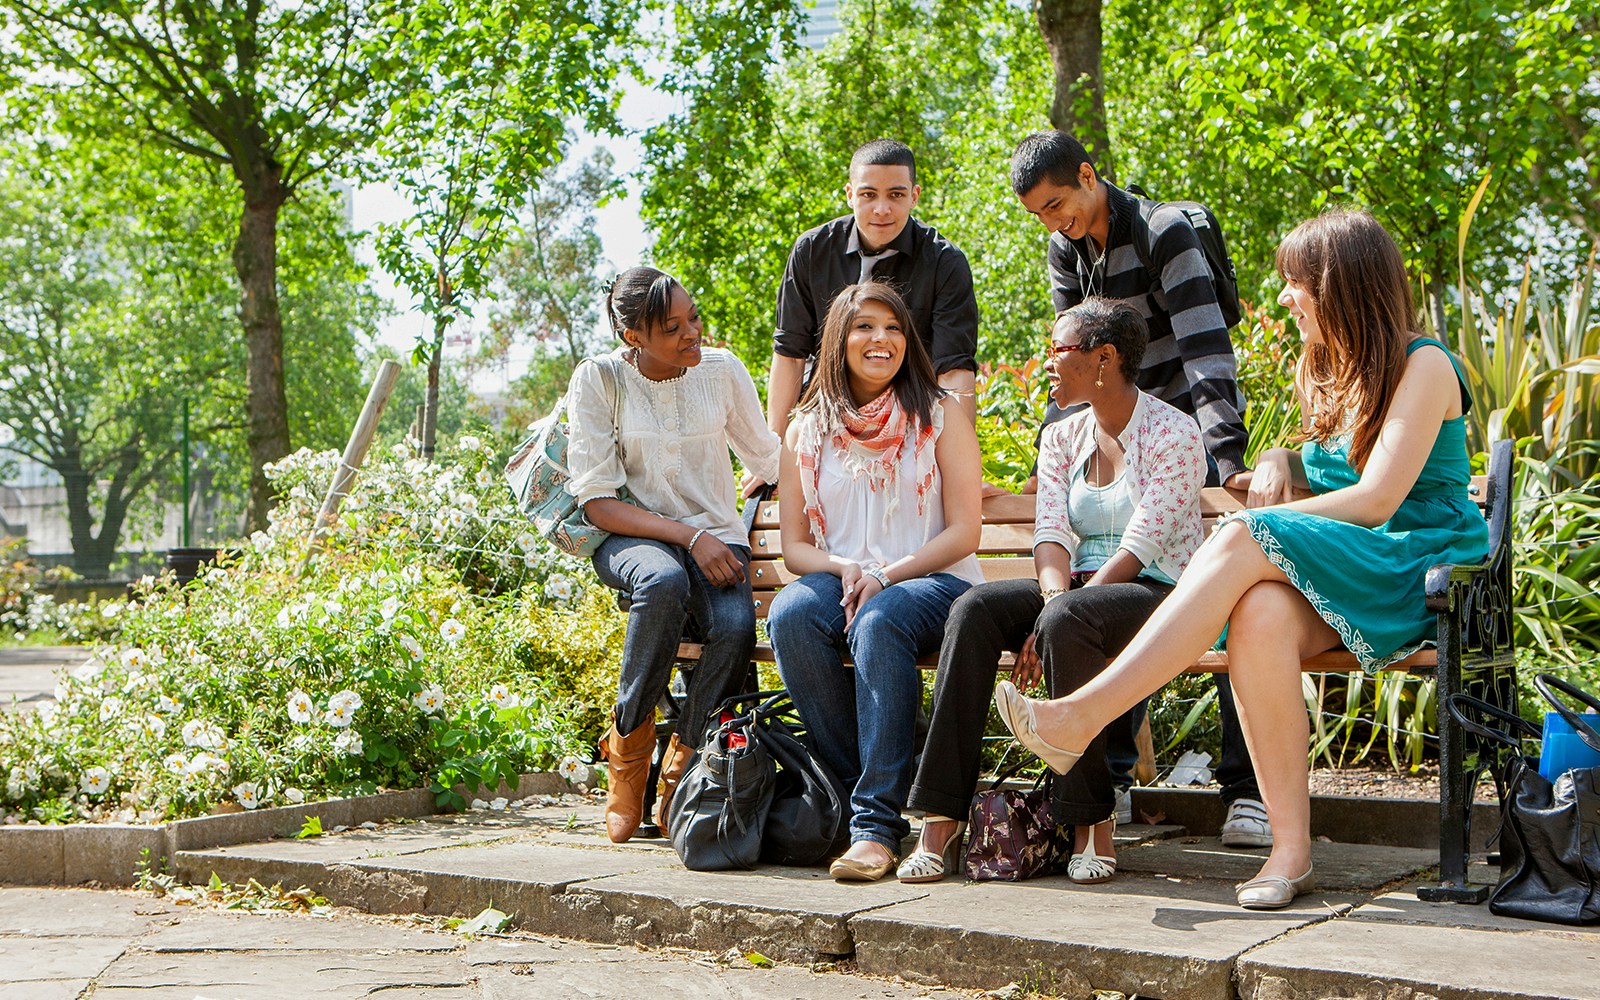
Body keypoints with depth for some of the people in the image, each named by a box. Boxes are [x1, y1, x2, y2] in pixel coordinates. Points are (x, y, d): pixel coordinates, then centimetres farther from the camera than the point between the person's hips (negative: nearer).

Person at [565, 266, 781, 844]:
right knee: (664, 581, -40)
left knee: (736, 625, -33)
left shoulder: (722, 369, 1)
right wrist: (688, 537, -20)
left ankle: (679, 778, -14)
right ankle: (628, 745, -18)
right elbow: (596, 502, -11)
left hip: (716, 537, 2)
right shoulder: (599, 380, -7)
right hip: (631, 538, -2)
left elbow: (769, 458, 16)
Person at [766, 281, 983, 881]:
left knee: (879, 620, -37)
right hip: (840, 582, 3)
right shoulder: (806, 431, 14)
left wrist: (887, 575, -15)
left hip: (933, 582, -2)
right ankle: (852, 787, -22)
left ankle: (878, 822, -38)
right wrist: (845, 569, -11)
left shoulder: (939, 417, 7)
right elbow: (793, 545, 11)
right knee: (790, 616, -32)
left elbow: (964, 532, -1)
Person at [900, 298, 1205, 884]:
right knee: (974, 609, -23)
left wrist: (1059, 612, -24)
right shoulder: (1061, 438, 14)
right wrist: (1055, 594, -21)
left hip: (1158, 594, -6)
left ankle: (1093, 823, -27)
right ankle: (941, 822, -30)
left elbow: (1141, 545, -15)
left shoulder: (1172, 435, -6)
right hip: (1081, 590, 6)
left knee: (1069, 620, -38)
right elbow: (1052, 533, 1)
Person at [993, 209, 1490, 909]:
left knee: (1243, 543, -31)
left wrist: (1252, 530, -10)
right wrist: (1279, 463, 3)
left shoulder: (1422, 366, -4)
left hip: (1417, 566, -6)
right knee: (1259, 613, -32)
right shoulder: (1325, 371, 21)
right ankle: (1290, 850, -34)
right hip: (1337, 580, 6)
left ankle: (1083, 716, -34)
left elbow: (1376, 499, -14)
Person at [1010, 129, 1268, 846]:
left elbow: (1205, 350, -25)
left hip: (1193, 433, -6)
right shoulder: (1066, 252, 5)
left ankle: (1248, 791, -10)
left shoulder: (1164, 234, -16)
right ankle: (1110, 778, 11)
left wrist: (1227, 456, -34)